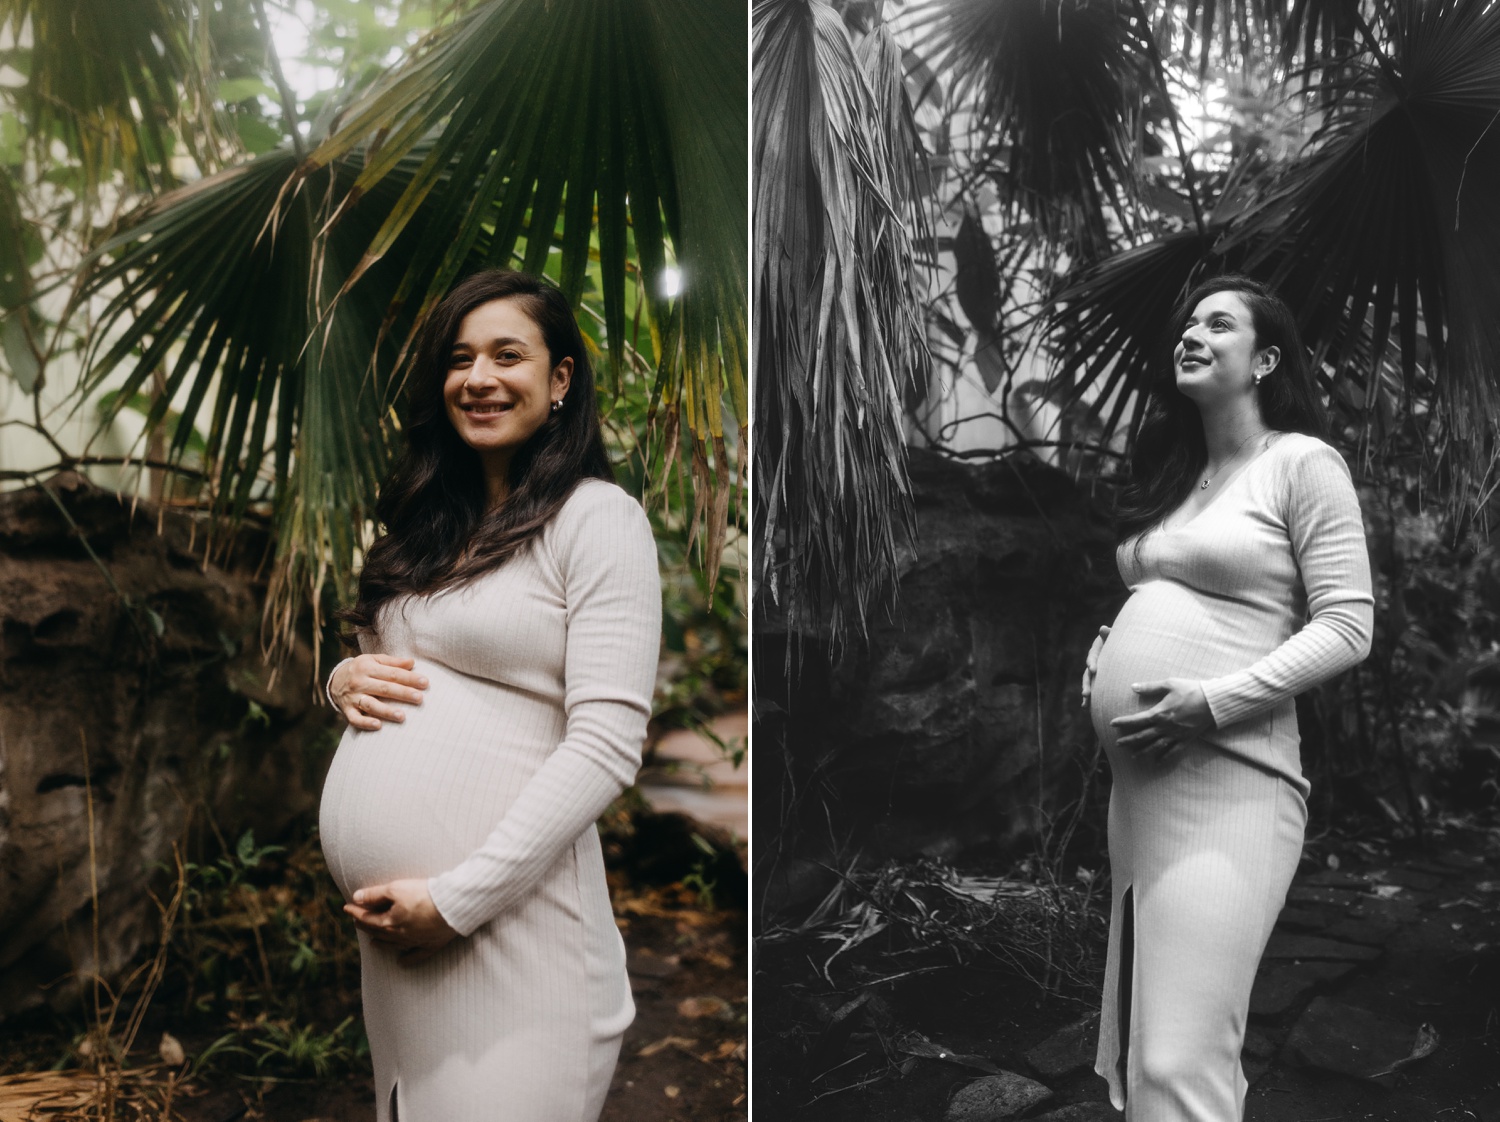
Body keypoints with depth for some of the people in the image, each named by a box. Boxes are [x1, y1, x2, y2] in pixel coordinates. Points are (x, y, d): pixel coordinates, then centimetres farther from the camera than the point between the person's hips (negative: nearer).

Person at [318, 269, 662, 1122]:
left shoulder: (598, 518, -8)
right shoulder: (436, 523, 14)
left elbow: (606, 745, -16)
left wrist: (457, 898, -18)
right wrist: (344, 680, 0)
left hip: (508, 923, -7)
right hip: (388, 923, 7)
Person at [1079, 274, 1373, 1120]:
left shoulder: (1304, 462, -3)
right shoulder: (1173, 476, 20)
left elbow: (1348, 625, -10)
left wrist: (1213, 701, -18)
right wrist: (1106, 655, 11)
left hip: (1226, 779, -8)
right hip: (1134, 779, 8)